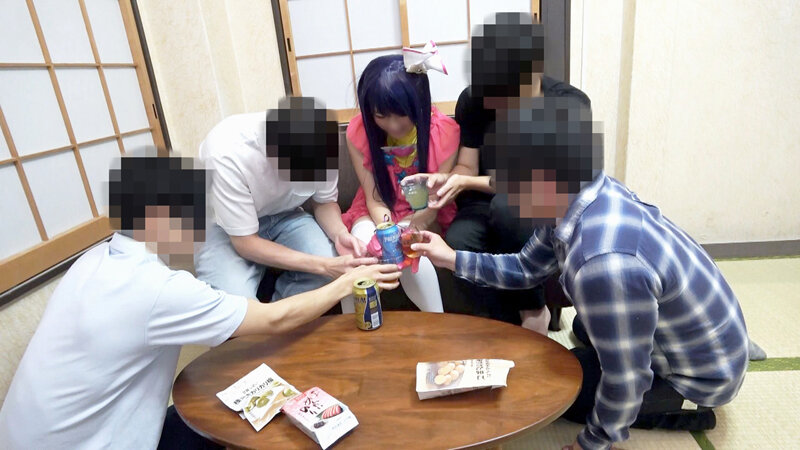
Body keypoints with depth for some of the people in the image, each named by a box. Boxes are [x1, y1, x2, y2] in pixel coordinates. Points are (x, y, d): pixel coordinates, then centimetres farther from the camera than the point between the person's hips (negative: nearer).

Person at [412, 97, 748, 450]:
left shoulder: (604, 265, -42)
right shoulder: (579, 197, -14)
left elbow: (626, 382, -28)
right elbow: (527, 268, 0)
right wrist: (452, 259, -2)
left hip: (704, 372, -7)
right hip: (693, 339, 8)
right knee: (586, 328, 29)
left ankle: (682, 404, 6)